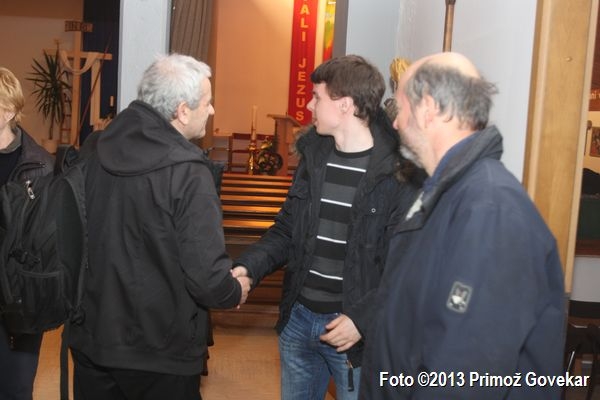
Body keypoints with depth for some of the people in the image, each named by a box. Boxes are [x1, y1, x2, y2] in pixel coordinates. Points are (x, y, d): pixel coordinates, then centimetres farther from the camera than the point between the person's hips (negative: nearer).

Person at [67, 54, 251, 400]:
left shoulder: (94, 149, -3)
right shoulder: (188, 173, -22)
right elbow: (206, 278, -24)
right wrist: (236, 292, -3)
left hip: (90, 336, 6)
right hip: (158, 352, -5)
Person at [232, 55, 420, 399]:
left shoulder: (396, 170, -16)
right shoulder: (314, 154, 5)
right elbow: (287, 230, 11)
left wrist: (364, 318, -20)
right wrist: (247, 268, -5)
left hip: (354, 326, -6)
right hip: (298, 318, 6)